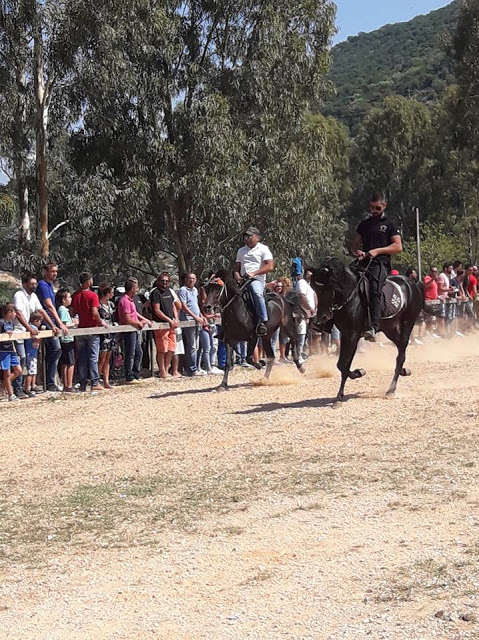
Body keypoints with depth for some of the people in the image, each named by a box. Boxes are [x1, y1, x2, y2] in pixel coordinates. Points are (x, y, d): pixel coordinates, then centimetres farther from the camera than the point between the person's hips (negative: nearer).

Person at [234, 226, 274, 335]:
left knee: (257, 293, -37)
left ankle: (263, 322, -40)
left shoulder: (263, 249, 4)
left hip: (257, 279, -7)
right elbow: (236, 268, 24)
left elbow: (270, 267, -7)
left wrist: (254, 273, -16)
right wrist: (238, 278, 1)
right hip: (242, 280, 7)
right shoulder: (241, 251, 22)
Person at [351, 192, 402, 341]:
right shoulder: (364, 225, 22)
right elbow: (355, 243, 26)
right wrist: (357, 251, 1)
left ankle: (373, 328, -42)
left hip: (380, 263, -6)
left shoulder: (389, 225, 9)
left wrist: (377, 250, -9)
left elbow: (398, 247, 2)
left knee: (375, 290, -29)